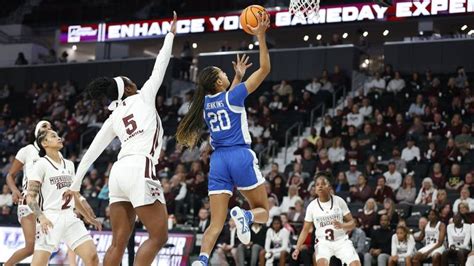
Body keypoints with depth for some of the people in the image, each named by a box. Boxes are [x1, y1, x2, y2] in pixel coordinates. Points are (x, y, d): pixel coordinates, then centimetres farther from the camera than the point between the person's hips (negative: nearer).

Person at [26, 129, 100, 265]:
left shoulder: (69, 164, 16)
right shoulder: (41, 165, -4)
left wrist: (88, 216, 27)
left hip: (70, 217, 6)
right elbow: (30, 196, -10)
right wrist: (41, 217, -25)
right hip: (51, 218, -6)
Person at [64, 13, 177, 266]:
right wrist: (171, 33, 22)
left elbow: (91, 152, 19)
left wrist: (75, 185, 23)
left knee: (119, 242, 7)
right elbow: (160, 66, 11)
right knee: (159, 236, -3)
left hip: (119, 172, 7)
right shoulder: (143, 98, 8)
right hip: (139, 171, -7)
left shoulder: (113, 118, 20)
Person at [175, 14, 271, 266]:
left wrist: (239, 75, 42)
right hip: (241, 156, -5)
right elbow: (265, 69, -2)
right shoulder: (232, 96, -4)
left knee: (216, 223, 1)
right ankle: (244, 215, -27)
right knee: (263, 211, 9)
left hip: (218, 160, 5)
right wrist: (261, 37, 0)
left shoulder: (206, 102, 12)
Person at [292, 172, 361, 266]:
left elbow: (352, 224, -1)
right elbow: (305, 230, 5)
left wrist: (342, 225, -24)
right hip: (323, 243, -1)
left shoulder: (339, 201, -4)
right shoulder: (312, 206, -3)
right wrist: (298, 248, -8)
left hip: (341, 241, 1)